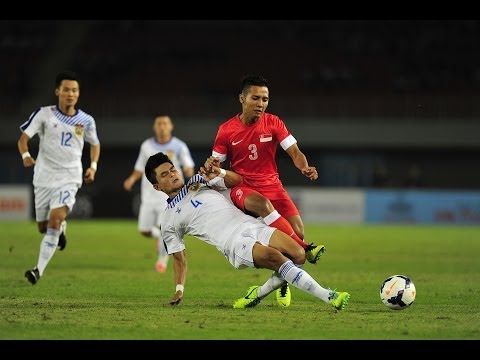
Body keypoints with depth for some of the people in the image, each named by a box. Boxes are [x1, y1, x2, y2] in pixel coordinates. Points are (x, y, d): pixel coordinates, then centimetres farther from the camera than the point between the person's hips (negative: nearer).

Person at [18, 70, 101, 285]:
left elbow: (95, 144, 21)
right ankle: (61, 228, 48)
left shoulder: (86, 121, 3)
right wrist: (25, 155, -27)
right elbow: (23, 138, -6)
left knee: (55, 220, -22)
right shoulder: (44, 114, -3)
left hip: (69, 180, -1)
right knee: (43, 227, 10)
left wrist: (93, 166, 4)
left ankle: (39, 269, -20)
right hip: (44, 177, 1)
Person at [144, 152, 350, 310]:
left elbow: (237, 180, 20)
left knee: (298, 255, -18)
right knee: (276, 257, -31)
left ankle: (259, 294, 3)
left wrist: (219, 172, 1)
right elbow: (179, 258, 17)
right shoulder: (169, 222, 12)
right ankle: (328, 297, -33)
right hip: (234, 244, -5)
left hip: (252, 225, 5)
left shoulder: (199, 181, 22)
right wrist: (179, 290, 8)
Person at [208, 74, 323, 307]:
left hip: (272, 185, 2)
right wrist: (209, 168, -19)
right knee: (262, 204, -39)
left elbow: (294, 152, -4)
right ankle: (305, 249, -37)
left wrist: (305, 167, -25)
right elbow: (216, 162, 6)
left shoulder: (273, 123, 0)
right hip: (242, 188, -2)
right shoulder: (226, 131, -2)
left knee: (297, 229, -16)